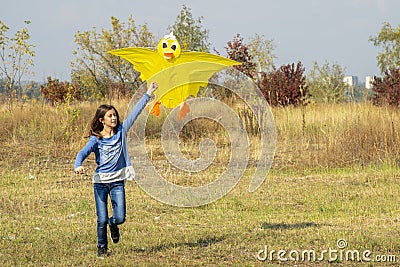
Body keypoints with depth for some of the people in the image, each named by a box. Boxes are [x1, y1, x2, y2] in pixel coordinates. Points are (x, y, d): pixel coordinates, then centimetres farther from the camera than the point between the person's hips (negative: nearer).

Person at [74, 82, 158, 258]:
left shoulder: (121, 131, 4)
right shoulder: (96, 139, -3)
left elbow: (135, 113, 3)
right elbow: (83, 153, -16)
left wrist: (148, 95, 2)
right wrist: (78, 165, -37)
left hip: (117, 180, 2)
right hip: (100, 181, -2)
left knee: (120, 217, -6)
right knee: (102, 219, 0)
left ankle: (113, 224, 31)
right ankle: (102, 247, 22)